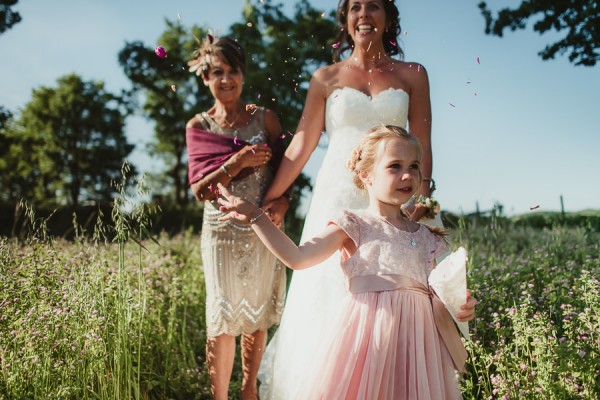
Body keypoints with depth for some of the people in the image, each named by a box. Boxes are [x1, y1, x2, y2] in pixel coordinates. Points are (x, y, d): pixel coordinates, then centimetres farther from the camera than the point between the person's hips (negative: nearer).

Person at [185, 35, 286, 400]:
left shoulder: (264, 118, 3)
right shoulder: (198, 127, 3)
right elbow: (200, 189, -2)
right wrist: (238, 162, -16)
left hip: (264, 231, 1)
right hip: (222, 231, -1)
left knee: (258, 317, 11)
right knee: (223, 320, -2)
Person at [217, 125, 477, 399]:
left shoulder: (427, 237, 12)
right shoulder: (354, 225, -2)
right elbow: (298, 258, -12)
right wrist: (254, 216, -13)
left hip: (415, 335, 5)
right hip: (366, 331, -4)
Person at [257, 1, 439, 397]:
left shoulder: (412, 75, 10)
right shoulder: (327, 77, 9)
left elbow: (422, 142, 3)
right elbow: (302, 144, 7)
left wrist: (423, 190, -11)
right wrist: (272, 197, 5)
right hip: (337, 197, 0)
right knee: (328, 297, 1)